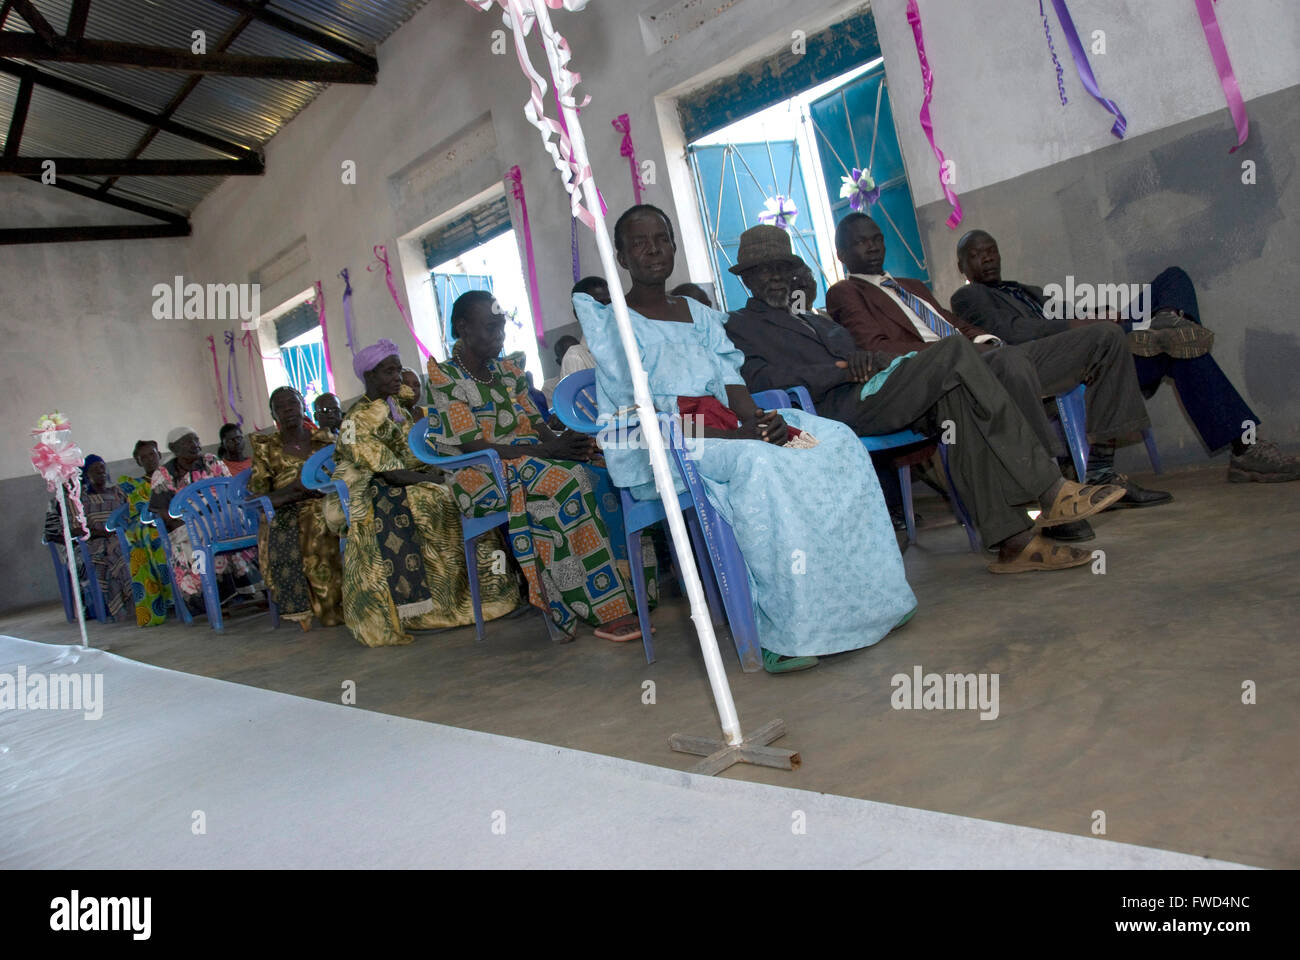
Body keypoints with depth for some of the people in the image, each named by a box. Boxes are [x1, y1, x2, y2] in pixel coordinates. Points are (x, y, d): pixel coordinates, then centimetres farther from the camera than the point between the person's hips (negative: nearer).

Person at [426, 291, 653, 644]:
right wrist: (546, 450, -22)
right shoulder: (445, 378, -3)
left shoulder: (508, 370, 18)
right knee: (565, 482, -33)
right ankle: (604, 611, -31)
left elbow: (538, 426, 12)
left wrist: (564, 441, -12)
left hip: (528, 463, 6)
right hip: (480, 478, -6)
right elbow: (473, 447, -14)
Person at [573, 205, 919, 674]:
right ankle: (785, 631, -33)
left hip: (728, 425, 7)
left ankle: (858, 596, -13)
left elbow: (730, 378, 10)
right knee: (757, 465, -36)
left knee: (835, 439, -14)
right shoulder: (613, 322, 2)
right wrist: (732, 435, -21)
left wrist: (757, 419, -14)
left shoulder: (697, 312, 23)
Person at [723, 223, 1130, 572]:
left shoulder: (815, 320, 36)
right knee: (955, 350, -21)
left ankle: (1011, 537, -26)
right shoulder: (739, 328, 12)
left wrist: (871, 359, 1)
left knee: (955, 397, -23)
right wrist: (841, 369, -15)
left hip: (876, 393, 8)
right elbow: (759, 379, -8)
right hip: (843, 409, -7)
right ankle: (1052, 492, -23)